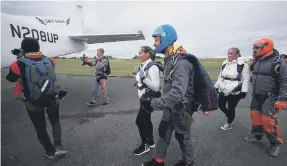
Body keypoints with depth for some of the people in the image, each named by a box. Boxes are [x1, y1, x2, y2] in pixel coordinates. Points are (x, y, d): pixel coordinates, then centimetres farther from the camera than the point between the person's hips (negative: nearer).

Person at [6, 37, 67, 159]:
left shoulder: (19, 64, -15)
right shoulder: (49, 60, -6)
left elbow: (10, 79, 5)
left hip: (34, 102, -2)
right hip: (52, 98, 2)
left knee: (40, 128, 18)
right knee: (55, 122, 24)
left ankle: (50, 151, 31)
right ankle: (58, 146, 15)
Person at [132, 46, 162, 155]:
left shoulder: (152, 67, -20)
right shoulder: (143, 66, 7)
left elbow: (156, 87, -27)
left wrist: (143, 77, -31)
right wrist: (136, 74, 7)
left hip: (149, 98, -9)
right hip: (144, 97, 9)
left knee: (139, 121, -1)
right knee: (145, 120, 18)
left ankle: (145, 145, 20)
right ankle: (150, 142, 36)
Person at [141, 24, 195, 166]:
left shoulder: (181, 63, -29)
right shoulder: (169, 59, 3)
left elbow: (177, 93, -37)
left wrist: (153, 102, -33)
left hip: (181, 108, -8)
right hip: (170, 107, 8)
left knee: (182, 135, 14)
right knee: (163, 132, 18)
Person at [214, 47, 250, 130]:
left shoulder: (243, 64, -9)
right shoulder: (225, 63, 10)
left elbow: (246, 79, -10)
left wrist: (244, 91, -14)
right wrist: (216, 86, 17)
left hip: (234, 92, -6)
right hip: (223, 90, 6)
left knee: (231, 108, 6)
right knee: (220, 105, 13)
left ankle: (229, 123, 28)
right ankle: (229, 116, 41)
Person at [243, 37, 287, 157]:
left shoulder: (277, 61, -13)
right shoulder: (257, 61, 8)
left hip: (270, 97, -7)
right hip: (257, 96, 7)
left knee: (267, 119, -8)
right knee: (255, 116, 12)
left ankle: (275, 143, 12)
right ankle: (257, 135, 30)